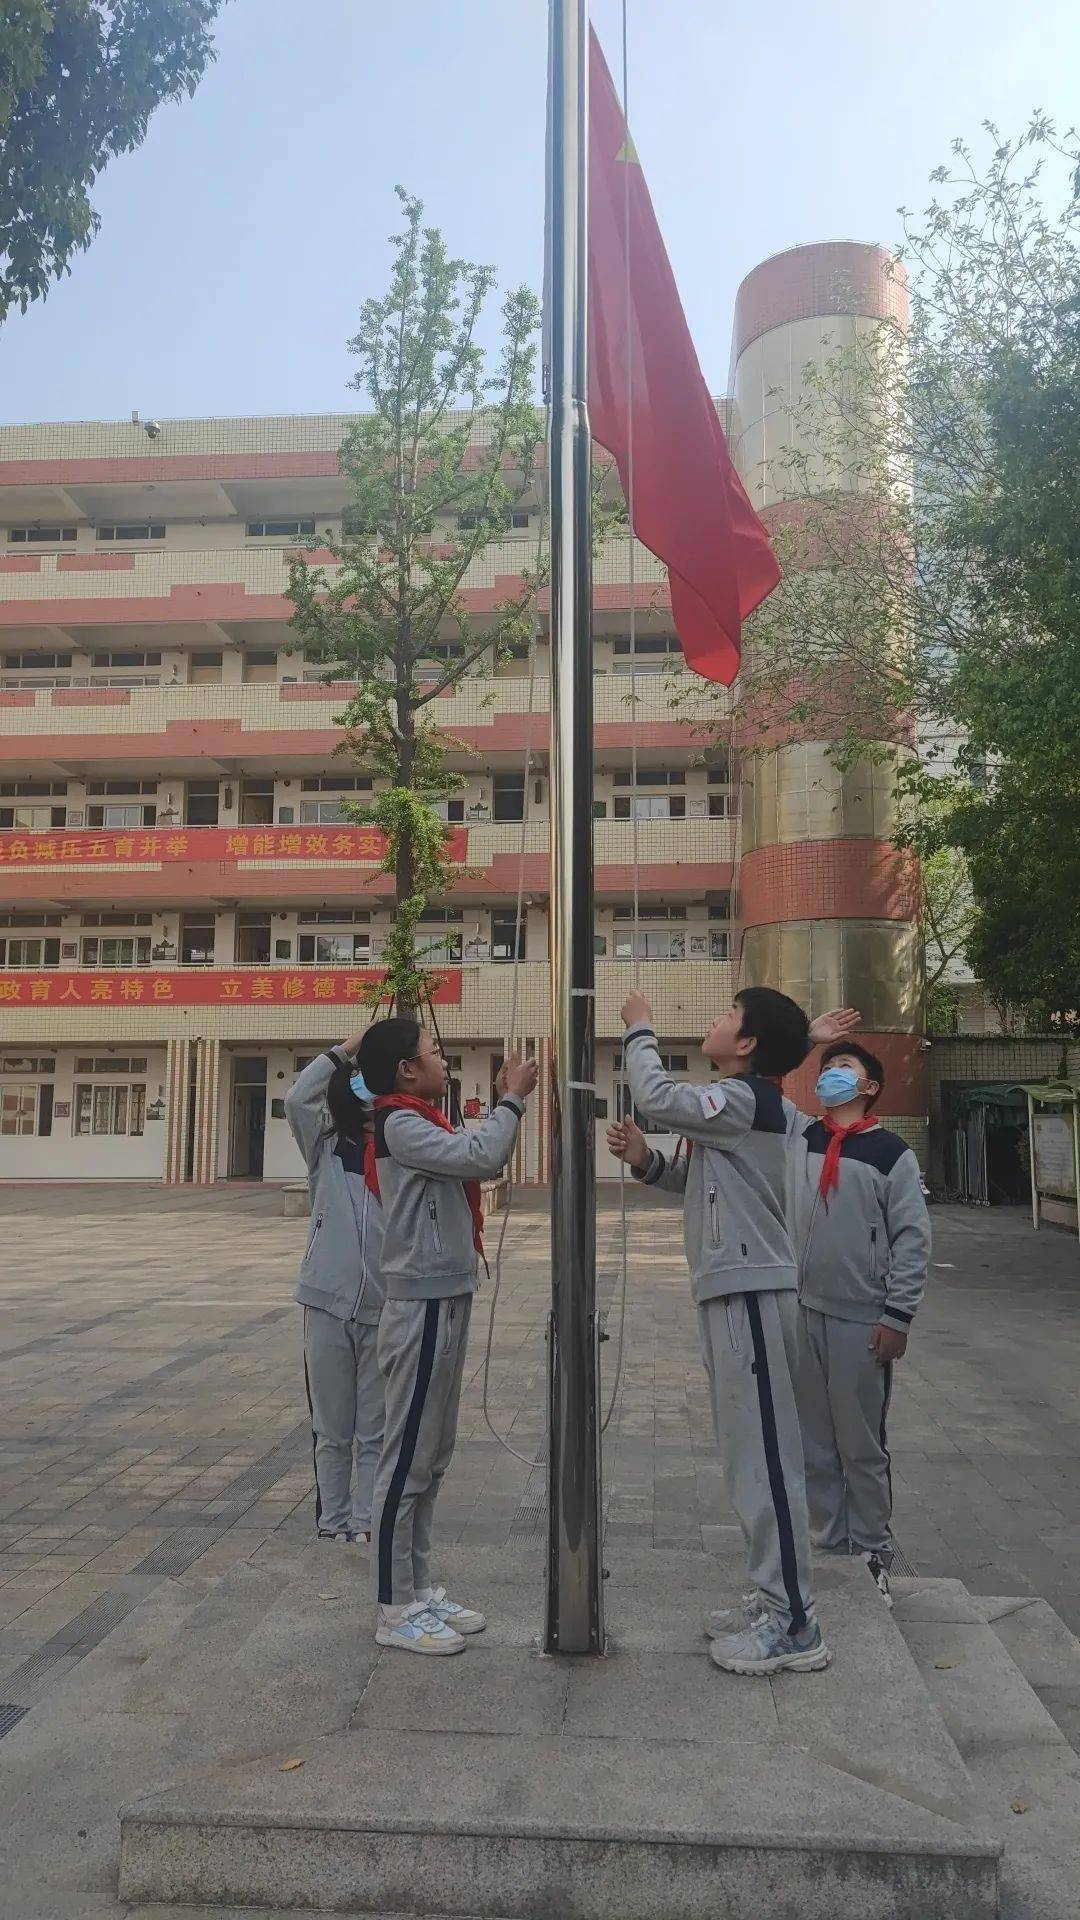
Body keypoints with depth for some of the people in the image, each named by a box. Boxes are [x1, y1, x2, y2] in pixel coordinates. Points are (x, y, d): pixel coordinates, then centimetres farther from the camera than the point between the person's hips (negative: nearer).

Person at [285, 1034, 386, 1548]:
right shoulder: (327, 1150, 3)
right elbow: (297, 1099, -8)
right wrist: (345, 1050, -8)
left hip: (385, 1311, 0)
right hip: (328, 1307, 1)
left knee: (374, 1430, 9)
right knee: (332, 1429, 11)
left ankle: (366, 1523, 19)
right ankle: (332, 1520, 23)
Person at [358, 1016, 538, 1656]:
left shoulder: (424, 1124, 14)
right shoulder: (400, 1124, -15)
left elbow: (488, 1162, 18)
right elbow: (483, 1157, -23)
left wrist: (509, 1100, 10)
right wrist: (513, 1098, -10)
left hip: (446, 1302, 10)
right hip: (424, 1307, -10)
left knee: (432, 1458, 15)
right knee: (408, 1459, -2)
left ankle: (420, 1589, 24)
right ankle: (396, 1609, 7)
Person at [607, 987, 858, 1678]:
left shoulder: (744, 1099, -15)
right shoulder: (746, 1105, 16)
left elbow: (658, 1096, -25)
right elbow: (699, 1180, 21)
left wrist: (640, 1030, -8)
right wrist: (647, 1160, 2)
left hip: (750, 1294, -11)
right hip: (733, 1291, 11)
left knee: (765, 1455, -5)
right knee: (750, 1455, 16)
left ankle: (795, 1626, 3)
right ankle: (774, 1600, 27)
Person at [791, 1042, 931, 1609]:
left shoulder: (892, 1152, -3)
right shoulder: (796, 1136, 7)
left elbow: (913, 1240, -5)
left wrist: (898, 1316, -10)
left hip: (862, 1321, -4)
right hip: (799, 1312, 4)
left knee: (863, 1445, 5)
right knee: (813, 1441, 12)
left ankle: (873, 1553, 20)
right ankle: (827, 1542, 26)